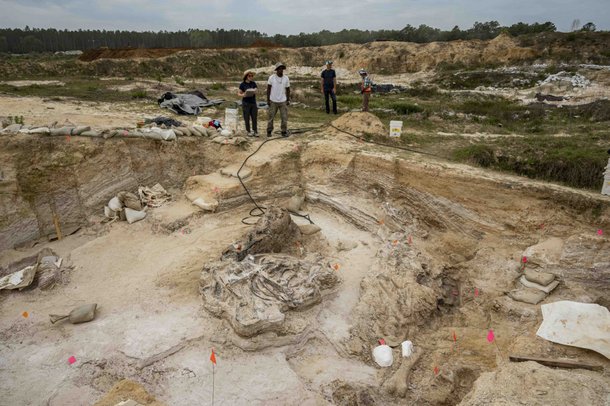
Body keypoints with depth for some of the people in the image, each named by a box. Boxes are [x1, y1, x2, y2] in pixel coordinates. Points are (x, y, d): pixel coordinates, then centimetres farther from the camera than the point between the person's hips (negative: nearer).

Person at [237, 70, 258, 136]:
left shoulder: (253, 83, 4)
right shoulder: (242, 84, -5)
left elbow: (255, 92, -2)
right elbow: (239, 93, -1)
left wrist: (254, 91, -25)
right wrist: (243, 95, -23)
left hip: (253, 102, 3)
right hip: (246, 103, -3)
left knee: (254, 118, 2)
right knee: (247, 118, 2)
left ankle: (255, 131, 12)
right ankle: (248, 131, 16)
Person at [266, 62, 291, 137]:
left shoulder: (286, 78, -2)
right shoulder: (271, 77, -8)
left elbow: (288, 89, 6)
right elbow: (268, 88, -2)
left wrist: (288, 100, 2)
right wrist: (268, 100, -6)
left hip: (283, 101, 1)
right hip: (273, 101, -1)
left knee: (284, 117, 0)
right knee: (271, 117, 6)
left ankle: (284, 132, 13)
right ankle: (269, 131, 22)